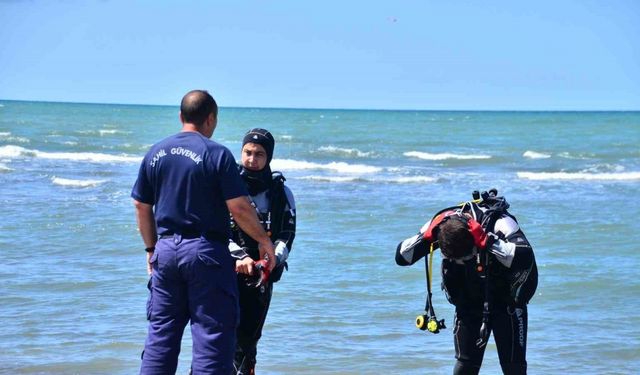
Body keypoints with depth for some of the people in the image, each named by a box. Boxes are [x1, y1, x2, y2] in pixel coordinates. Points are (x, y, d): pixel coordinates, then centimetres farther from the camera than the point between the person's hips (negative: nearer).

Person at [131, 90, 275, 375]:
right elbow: (239, 207, -11)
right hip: (206, 252, -5)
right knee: (212, 334, -1)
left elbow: (141, 206, 13)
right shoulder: (217, 154, -9)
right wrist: (264, 241, 2)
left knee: (160, 334, 12)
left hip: (165, 250, 5)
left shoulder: (155, 154, 8)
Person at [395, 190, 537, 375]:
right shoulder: (441, 224, -18)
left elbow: (526, 258, -44)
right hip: (469, 302, 3)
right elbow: (401, 257, -13)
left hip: (506, 300, -3)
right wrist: (426, 237, -29)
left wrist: (486, 240, -48)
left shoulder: (498, 223, -30)